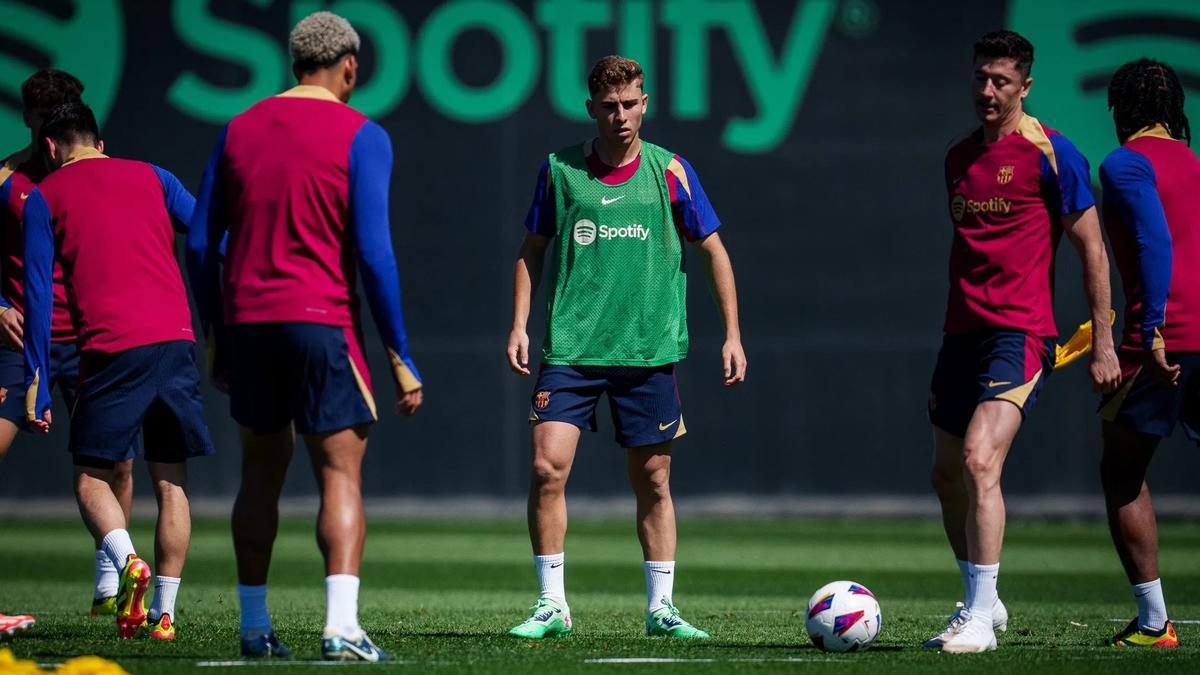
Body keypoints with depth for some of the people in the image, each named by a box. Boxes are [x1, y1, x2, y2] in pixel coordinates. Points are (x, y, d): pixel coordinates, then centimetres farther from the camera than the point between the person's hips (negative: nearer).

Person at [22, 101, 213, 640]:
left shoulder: (44, 197, 11)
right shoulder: (151, 177, 18)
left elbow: (39, 293, 4)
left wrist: (37, 380, 4)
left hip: (110, 348, -3)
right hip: (175, 340, 3)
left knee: (91, 478, 7)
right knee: (171, 481, 9)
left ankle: (127, 562, -21)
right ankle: (164, 612, 4)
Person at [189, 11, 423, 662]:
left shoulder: (239, 129, 11)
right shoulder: (360, 136, -3)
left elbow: (200, 243, 11)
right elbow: (372, 251, -10)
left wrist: (217, 336, 19)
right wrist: (400, 358, -6)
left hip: (248, 320, 5)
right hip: (322, 318, -5)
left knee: (261, 473, 15)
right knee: (340, 472, -4)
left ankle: (254, 626, 17)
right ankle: (341, 626, -17)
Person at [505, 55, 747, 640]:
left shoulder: (669, 172, 0)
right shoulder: (559, 170, 2)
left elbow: (712, 251, 8)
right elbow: (532, 250, 13)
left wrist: (732, 334, 4)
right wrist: (519, 324, 3)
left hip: (648, 350, 0)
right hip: (569, 349, 0)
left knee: (652, 479, 6)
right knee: (547, 466, -12)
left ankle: (661, 607, 18)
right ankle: (552, 606, -2)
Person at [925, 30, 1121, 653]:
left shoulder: (1049, 153, -6)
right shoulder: (958, 157, 15)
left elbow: (1091, 249, -4)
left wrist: (1102, 344, -8)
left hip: (1021, 332, -7)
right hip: (962, 332, 7)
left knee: (979, 459, -21)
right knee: (947, 475, 9)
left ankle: (979, 620, -19)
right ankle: (981, 602, 25)